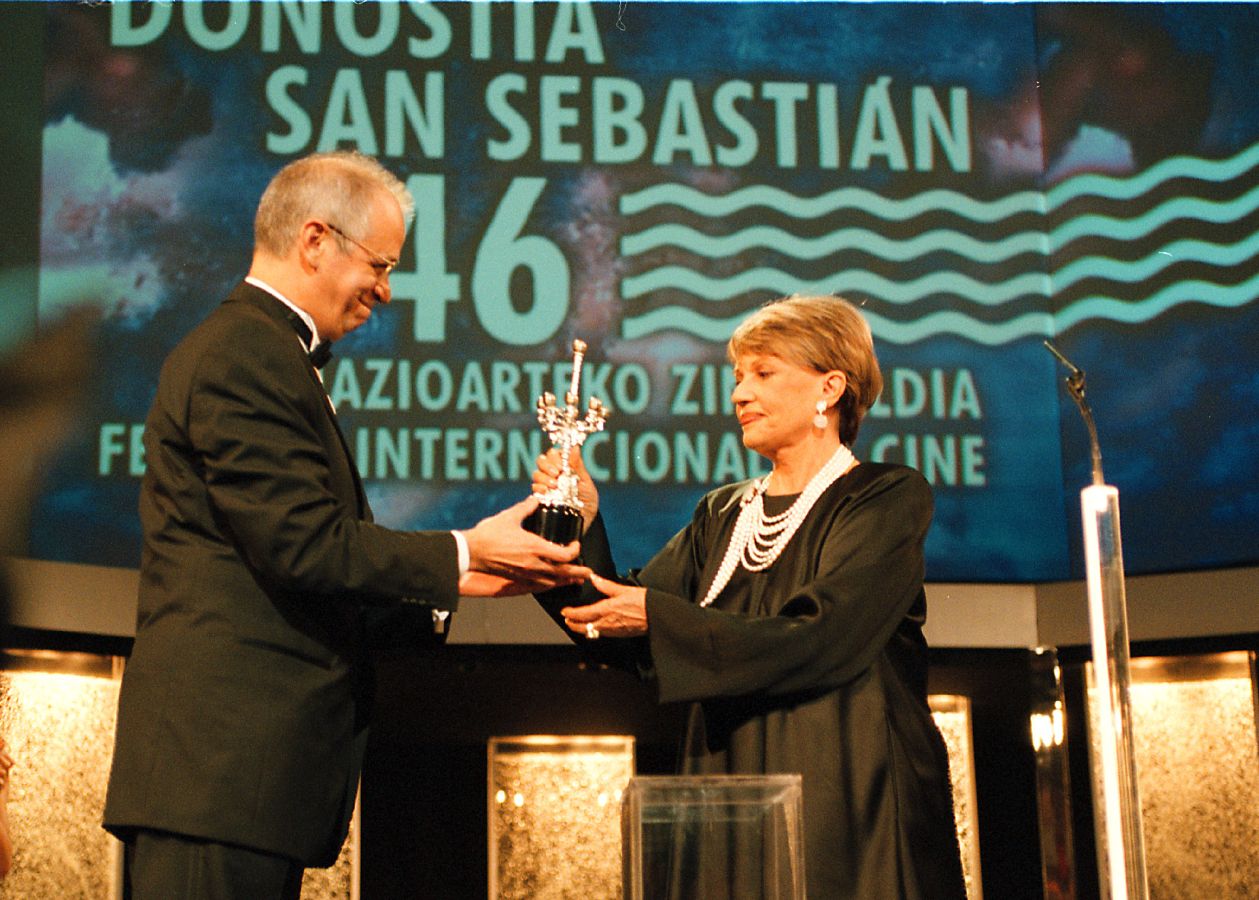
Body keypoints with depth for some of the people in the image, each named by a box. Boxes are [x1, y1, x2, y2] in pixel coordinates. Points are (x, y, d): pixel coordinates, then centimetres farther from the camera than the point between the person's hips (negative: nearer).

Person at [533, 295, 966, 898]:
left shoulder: (888, 498, -3)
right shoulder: (723, 515, 14)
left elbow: (815, 643, -16)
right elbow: (627, 646, 5)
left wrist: (657, 617, -18)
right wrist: (585, 526, -8)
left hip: (850, 811, -4)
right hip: (733, 807, 5)